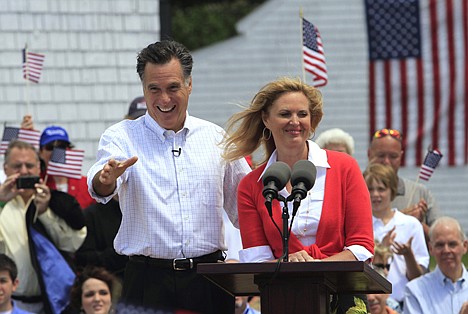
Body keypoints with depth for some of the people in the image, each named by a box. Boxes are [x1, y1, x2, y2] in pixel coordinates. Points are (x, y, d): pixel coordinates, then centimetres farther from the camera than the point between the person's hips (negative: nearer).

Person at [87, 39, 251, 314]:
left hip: (208, 280, 2)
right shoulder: (123, 137, 3)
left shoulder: (215, 137, 12)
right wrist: (107, 178, -39)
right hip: (149, 280, -2)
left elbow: (245, 207, 19)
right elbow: (100, 188, -16)